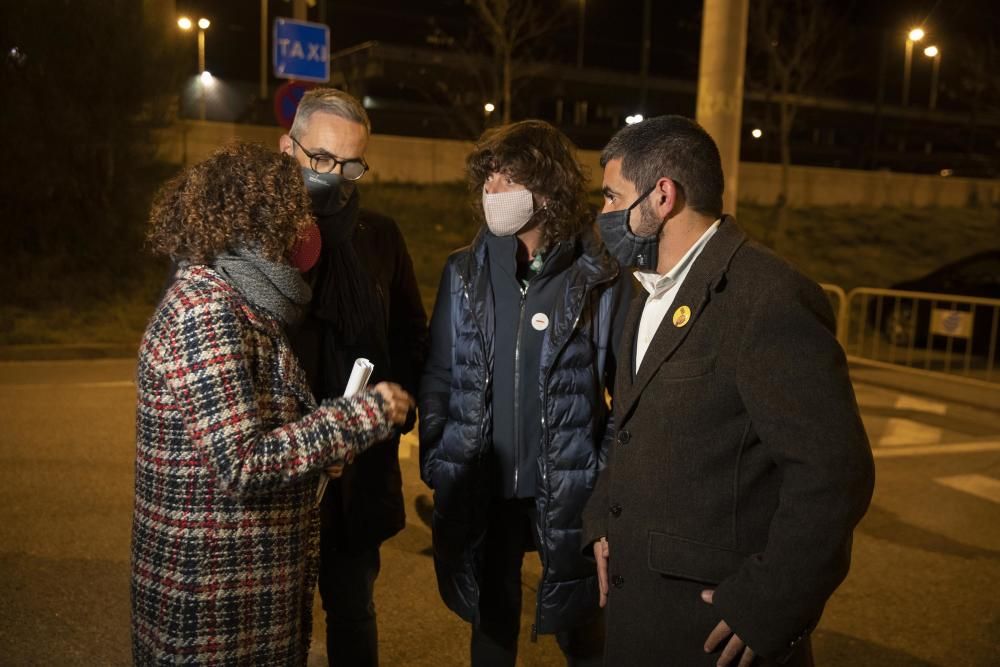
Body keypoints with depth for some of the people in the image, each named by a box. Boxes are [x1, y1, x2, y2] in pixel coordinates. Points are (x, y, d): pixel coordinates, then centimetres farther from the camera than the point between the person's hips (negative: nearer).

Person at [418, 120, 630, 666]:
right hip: (480, 491, 3)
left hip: (567, 491, -2)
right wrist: (433, 462, -1)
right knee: (491, 620, 20)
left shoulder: (600, 279, -8)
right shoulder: (464, 271, 1)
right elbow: (438, 376, 4)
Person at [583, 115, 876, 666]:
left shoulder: (769, 298, -20)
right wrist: (602, 521, 6)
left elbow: (834, 470, -22)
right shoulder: (652, 295, 9)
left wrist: (767, 607, -19)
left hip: (715, 618, -8)